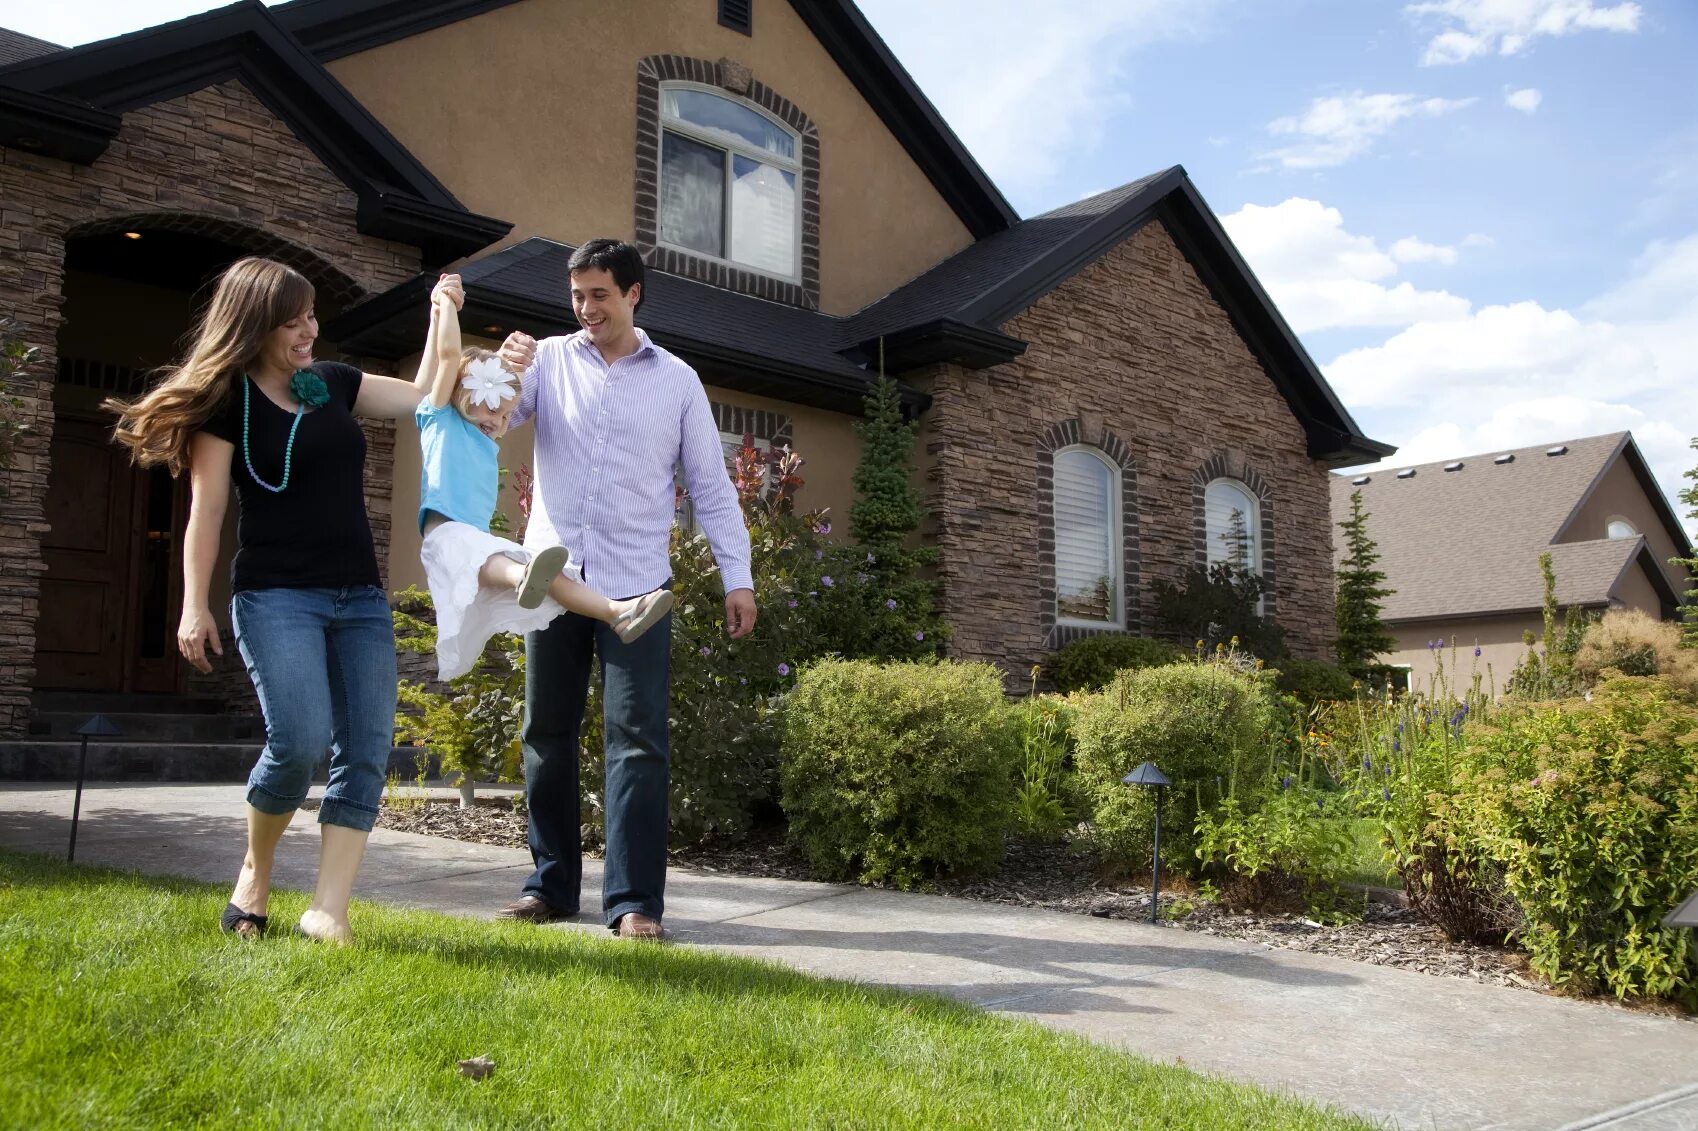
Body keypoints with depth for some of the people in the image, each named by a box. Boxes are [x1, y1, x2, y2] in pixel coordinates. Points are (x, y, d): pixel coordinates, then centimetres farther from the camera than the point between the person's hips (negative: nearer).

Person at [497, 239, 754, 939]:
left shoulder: (677, 380, 7)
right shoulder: (549, 361, 9)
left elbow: (711, 483, 6)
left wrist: (737, 575, -1)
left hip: (636, 583, -2)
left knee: (637, 737, -6)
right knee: (546, 733, 7)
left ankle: (634, 900, -1)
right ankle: (550, 884, 20)